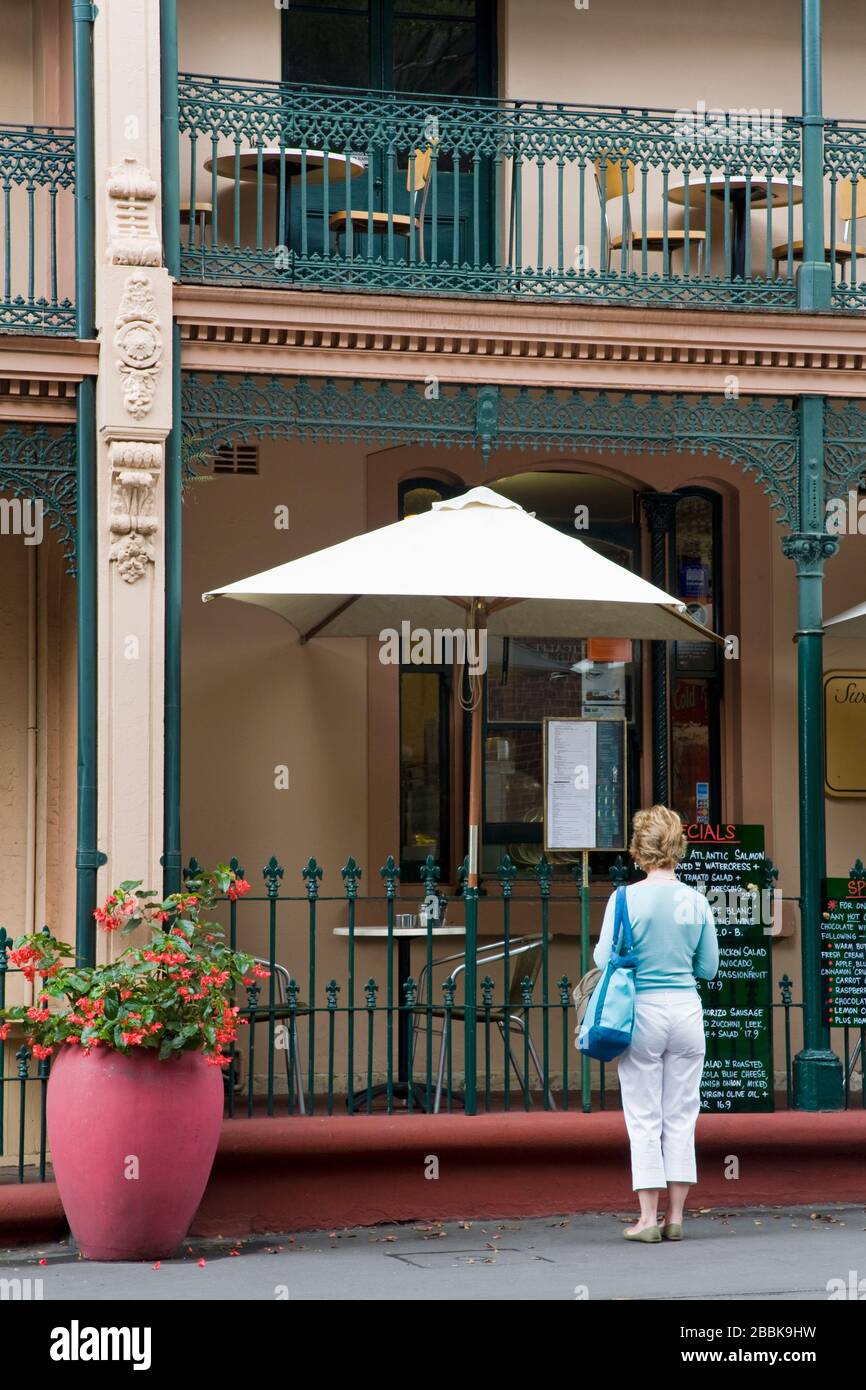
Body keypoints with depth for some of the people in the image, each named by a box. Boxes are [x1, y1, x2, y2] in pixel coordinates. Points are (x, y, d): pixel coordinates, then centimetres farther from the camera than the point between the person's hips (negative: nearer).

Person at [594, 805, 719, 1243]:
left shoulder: (627, 898, -10)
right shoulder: (696, 901, -1)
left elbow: (604, 959, -8)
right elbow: (709, 967, 5)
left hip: (643, 1012, -2)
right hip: (686, 1011, 2)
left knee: (644, 1118, 4)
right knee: (681, 1116, 10)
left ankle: (648, 1217, 3)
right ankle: (675, 1216, 11)